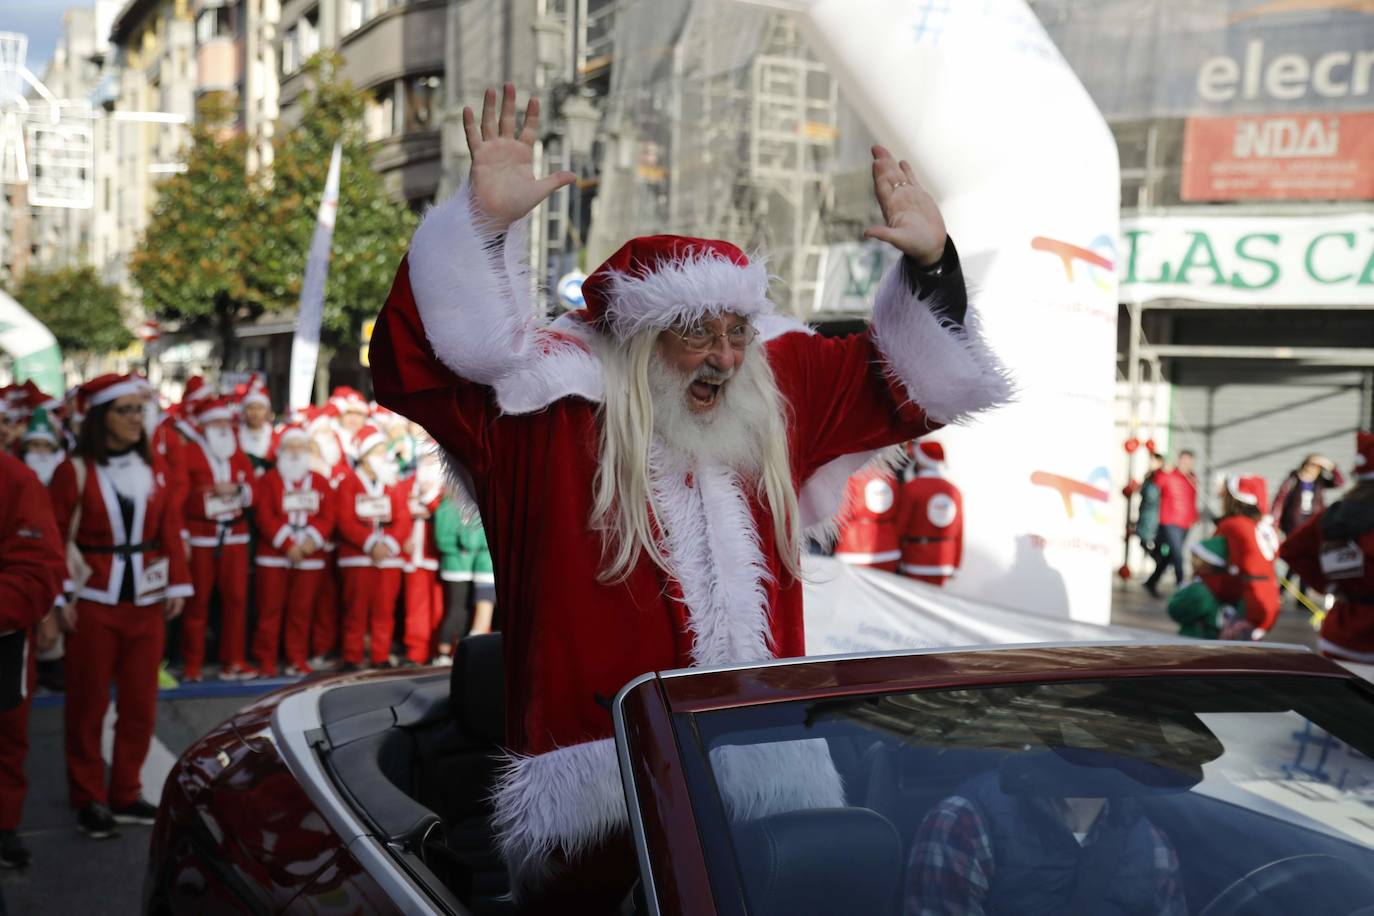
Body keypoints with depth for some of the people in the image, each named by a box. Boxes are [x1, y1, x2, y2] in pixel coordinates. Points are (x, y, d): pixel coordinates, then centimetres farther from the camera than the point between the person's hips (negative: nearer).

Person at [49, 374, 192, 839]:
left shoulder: (156, 469, 5)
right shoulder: (74, 471, -6)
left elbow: (171, 532, 6)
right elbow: (55, 539, -7)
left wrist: (177, 585, 0)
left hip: (145, 602, 4)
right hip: (93, 604, -4)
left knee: (140, 705, 8)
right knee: (88, 705, 5)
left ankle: (125, 794, 21)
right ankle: (89, 800, 17)